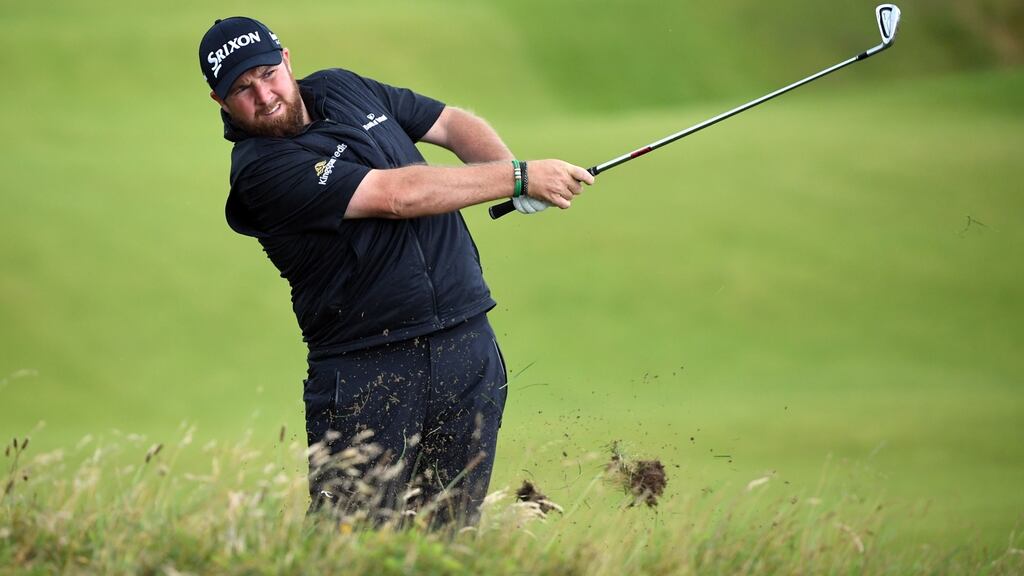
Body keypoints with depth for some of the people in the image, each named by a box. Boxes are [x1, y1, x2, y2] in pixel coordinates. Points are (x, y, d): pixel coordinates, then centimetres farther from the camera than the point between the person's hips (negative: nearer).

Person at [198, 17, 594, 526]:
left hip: (468, 347, 6)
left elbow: (451, 123, 18)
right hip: (365, 371, -6)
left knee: (453, 532, 4)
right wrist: (518, 178, -15)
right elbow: (396, 195, -19)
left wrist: (511, 167, -3)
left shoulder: (342, 88, 10)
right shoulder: (262, 169, -14)